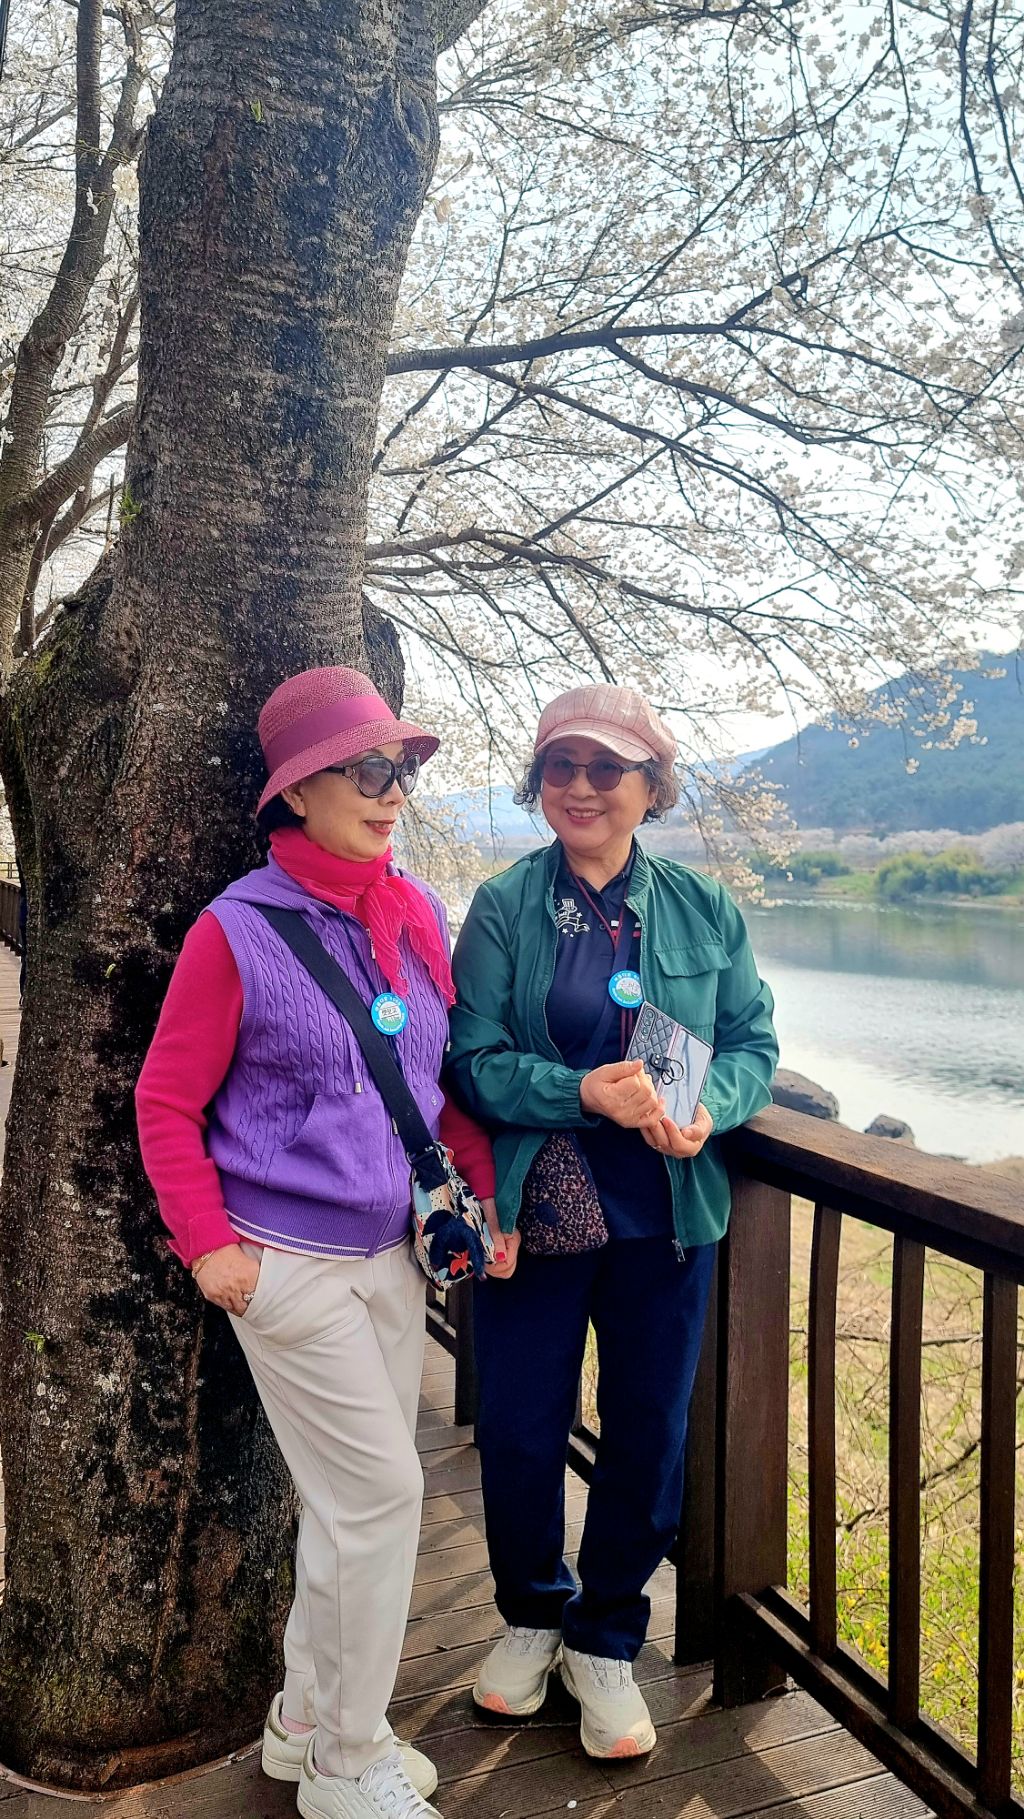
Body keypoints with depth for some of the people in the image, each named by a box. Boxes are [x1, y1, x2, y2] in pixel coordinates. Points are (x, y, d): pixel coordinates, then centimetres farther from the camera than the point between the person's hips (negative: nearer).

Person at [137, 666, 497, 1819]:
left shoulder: (416, 913, 2)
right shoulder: (238, 930, -14)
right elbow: (167, 1104, -7)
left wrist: (491, 1185, 5)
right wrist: (206, 1245, -11)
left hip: (391, 1249, 6)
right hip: (286, 1260, -6)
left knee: (356, 1499, 17)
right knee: (379, 1492, -2)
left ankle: (308, 1722, 39)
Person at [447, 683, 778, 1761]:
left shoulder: (703, 910, 2)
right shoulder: (502, 910, -4)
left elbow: (754, 1043, 5)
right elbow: (473, 1061, -10)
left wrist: (707, 1107, -16)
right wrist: (585, 1093, -24)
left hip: (665, 1217, 2)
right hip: (532, 1214, -1)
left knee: (647, 1436, 12)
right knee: (518, 1431, 11)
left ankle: (605, 1643, 36)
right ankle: (531, 1614, 40)